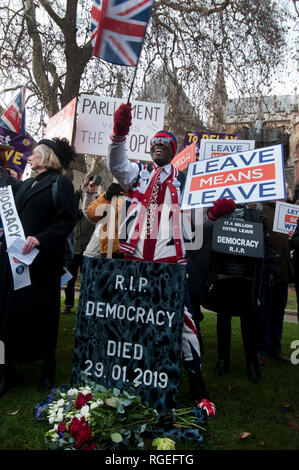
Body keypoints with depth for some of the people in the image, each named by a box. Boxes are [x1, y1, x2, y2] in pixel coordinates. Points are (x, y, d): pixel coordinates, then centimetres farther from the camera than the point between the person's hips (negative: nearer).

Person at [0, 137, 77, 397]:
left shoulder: (60, 183, -4)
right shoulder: (26, 185, 18)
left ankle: (48, 370, 21)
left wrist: (40, 239, -23)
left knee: (40, 313, 2)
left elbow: (68, 220, -13)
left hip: (41, 259, -7)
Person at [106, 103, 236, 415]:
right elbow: (116, 165, -8)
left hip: (170, 261, -1)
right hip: (134, 258, 2)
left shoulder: (183, 181, 12)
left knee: (182, 318, -4)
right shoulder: (137, 173, 12)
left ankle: (197, 386, 9)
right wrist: (119, 134, -25)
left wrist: (214, 212, -15)